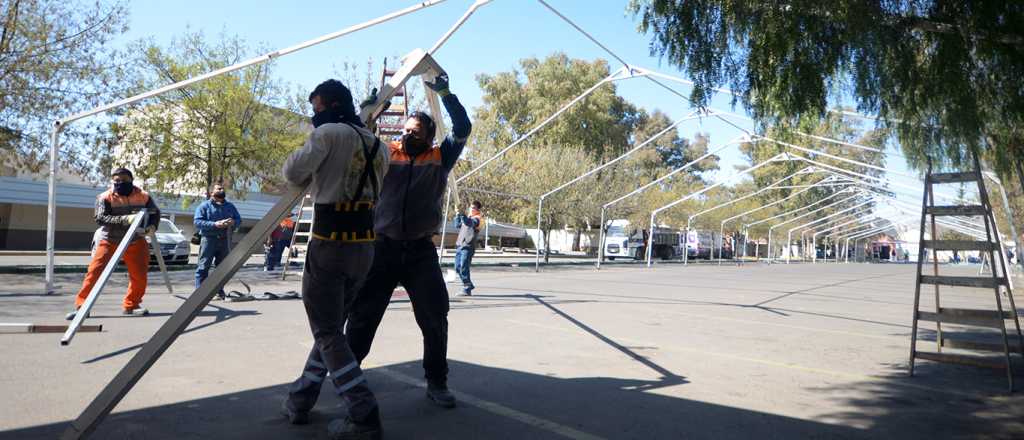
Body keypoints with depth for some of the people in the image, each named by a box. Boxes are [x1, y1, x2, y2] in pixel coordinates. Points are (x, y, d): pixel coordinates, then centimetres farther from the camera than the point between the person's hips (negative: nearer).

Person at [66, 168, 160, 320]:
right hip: (108, 241, -2)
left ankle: (131, 306, 18)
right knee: (94, 272, -8)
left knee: (140, 275, 2)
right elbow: (100, 219, -23)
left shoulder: (143, 196, -6)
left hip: (135, 241, 2)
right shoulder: (105, 198, -13)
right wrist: (125, 219, -37)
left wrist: (152, 226, -14)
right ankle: (81, 307, 0)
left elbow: (155, 213, 7)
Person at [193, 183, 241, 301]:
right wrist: (215, 224, -19)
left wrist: (233, 222, -7)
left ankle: (219, 291, 16)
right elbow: (197, 221, -7)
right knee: (203, 267, -6)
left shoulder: (230, 206, 18)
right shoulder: (204, 206, 3)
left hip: (225, 240, 4)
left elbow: (239, 219, 17)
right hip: (209, 239, -4)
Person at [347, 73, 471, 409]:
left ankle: (437, 383, 19)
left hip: (421, 251, 0)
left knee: (435, 319, 4)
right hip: (383, 248, 0)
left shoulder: (439, 159, 6)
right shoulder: (386, 154, 7)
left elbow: (463, 129, -1)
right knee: (362, 315, 6)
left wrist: (444, 93, -7)